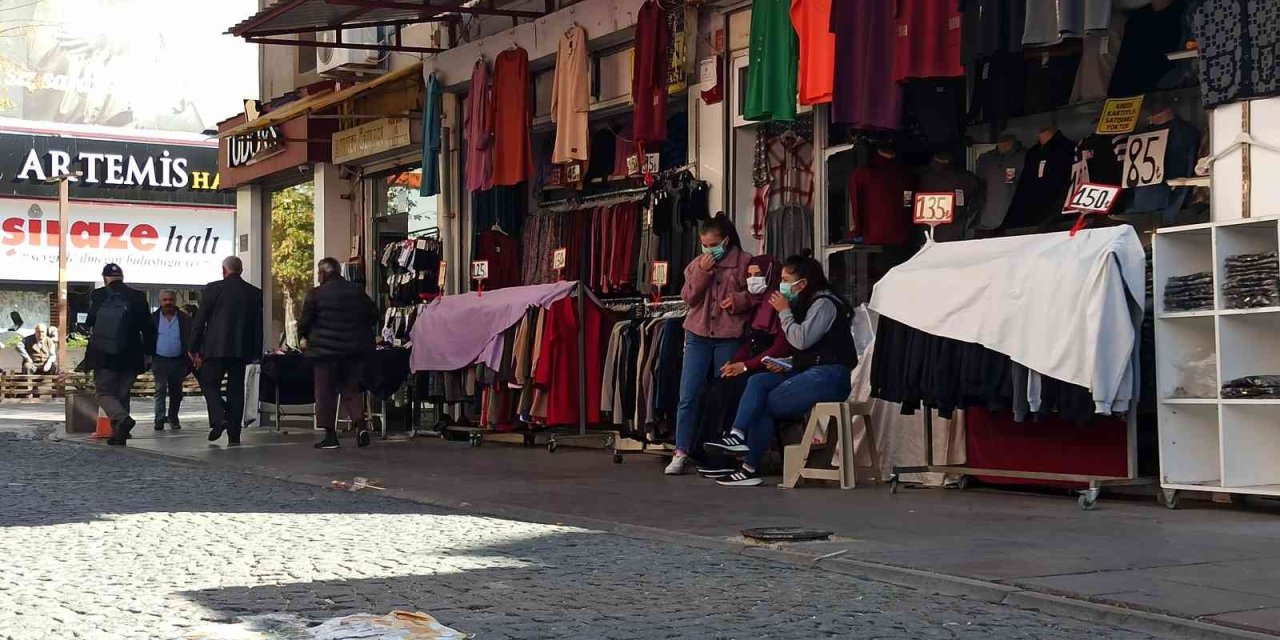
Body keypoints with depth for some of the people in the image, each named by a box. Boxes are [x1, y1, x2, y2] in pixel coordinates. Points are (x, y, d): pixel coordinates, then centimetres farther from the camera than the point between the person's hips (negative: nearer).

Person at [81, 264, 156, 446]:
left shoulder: (97, 296, -5)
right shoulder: (137, 296, -2)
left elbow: (89, 323, 6)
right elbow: (148, 327, 0)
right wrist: (149, 352, 9)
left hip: (103, 356, -2)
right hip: (130, 357, 2)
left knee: (104, 392, 4)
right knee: (122, 394, 13)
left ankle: (122, 418, -23)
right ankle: (119, 434, 12)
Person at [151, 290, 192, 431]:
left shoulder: (185, 319, 3)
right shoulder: (153, 318, 4)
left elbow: (191, 340, 2)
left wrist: (189, 361, -6)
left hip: (178, 362, 1)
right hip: (160, 360, -1)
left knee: (176, 392, 11)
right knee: (160, 390, -7)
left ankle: (173, 418, 25)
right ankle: (159, 419, -8)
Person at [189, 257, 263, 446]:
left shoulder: (213, 288, -4)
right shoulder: (255, 293, 5)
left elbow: (200, 320, -3)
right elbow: (258, 325, 7)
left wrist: (193, 348, 3)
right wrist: (256, 352, 13)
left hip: (216, 347, -3)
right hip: (242, 349, 3)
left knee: (209, 382, 9)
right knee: (236, 389, 7)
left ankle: (218, 419, -13)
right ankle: (234, 435, 5)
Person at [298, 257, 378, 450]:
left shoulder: (315, 294, -8)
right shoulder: (358, 291, 4)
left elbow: (304, 323, -6)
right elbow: (373, 316, 8)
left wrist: (304, 337, 14)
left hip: (325, 349, -4)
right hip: (354, 349, 4)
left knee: (326, 392, 5)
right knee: (351, 389, 13)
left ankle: (330, 435, 4)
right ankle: (361, 425, -7)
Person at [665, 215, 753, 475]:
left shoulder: (744, 262, 0)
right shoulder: (696, 264, 10)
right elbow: (689, 298, 2)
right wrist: (702, 273, -9)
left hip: (729, 338, -3)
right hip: (698, 336, 3)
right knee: (688, 396, -3)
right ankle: (681, 453, 1)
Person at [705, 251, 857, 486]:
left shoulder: (824, 303, -7)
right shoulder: (807, 304, 23)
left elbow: (801, 340, -19)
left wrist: (784, 312, -7)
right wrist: (785, 366, 8)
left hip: (829, 375, -9)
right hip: (810, 371, 9)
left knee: (764, 403, -14)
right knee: (757, 382, -10)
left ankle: (751, 468, -16)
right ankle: (739, 436, -21)